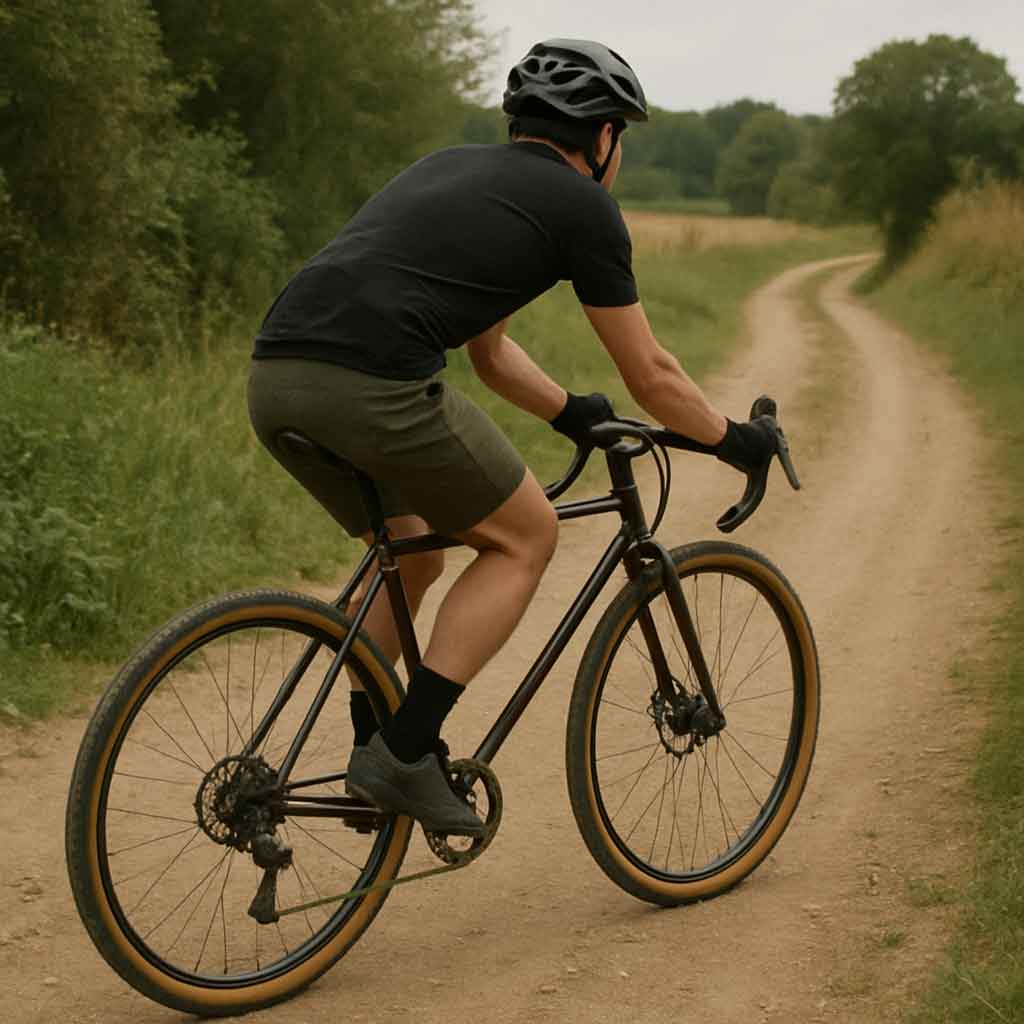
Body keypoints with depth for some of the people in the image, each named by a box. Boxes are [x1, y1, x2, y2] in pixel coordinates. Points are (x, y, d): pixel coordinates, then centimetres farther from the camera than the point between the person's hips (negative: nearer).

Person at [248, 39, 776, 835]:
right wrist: (735, 440, 31)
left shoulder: (454, 169, 32)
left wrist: (573, 415, 49)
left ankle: (372, 755, 28)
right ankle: (405, 755, 4)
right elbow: (650, 376, 15)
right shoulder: (582, 205, 10)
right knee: (527, 536, 11)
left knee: (411, 554, 28)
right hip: (371, 382, -8)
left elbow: (489, 352, 40)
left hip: (276, 379, 8)